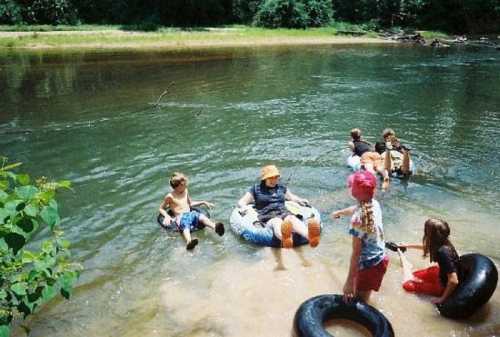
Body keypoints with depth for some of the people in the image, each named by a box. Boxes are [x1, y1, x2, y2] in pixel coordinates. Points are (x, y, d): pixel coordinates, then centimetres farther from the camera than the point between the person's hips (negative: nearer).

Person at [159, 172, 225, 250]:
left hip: (190, 214, 4)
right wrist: (167, 216, -9)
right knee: (185, 226, -40)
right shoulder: (170, 196, 1)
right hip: (180, 218, -4)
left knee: (201, 216, -30)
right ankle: (189, 242, -72)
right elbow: (161, 208, 10)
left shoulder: (185, 191, 17)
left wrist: (203, 202, 23)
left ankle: (215, 227, -59)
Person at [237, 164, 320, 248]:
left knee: (292, 219, -36)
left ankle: (309, 235, -69)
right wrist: (244, 206, -10)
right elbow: (241, 202, 15)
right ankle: (284, 238, -79)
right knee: (277, 222, -41)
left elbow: (291, 197, 42)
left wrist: (300, 200, 20)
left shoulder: (281, 187, 27)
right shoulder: (256, 189, 17)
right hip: (268, 217, -3)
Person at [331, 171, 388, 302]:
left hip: (368, 265, -8)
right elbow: (354, 209, 19)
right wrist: (339, 212, 39)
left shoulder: (358, 219, -28)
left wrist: (350, 281, -20)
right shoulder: (374, 204, -4)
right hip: (380, 260, 8)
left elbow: (356, 253, -26)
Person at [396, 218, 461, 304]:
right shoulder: (442, 244, -9)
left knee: (408, 285, -3)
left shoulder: (443, 252, -36)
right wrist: (408, 245, 26)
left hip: (445, 286, -7)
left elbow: (453, 281, -38)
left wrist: (442, 298, -26)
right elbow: (426, 247, 15)